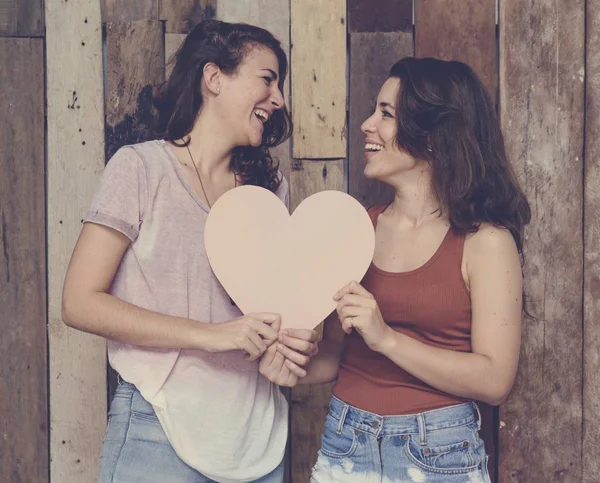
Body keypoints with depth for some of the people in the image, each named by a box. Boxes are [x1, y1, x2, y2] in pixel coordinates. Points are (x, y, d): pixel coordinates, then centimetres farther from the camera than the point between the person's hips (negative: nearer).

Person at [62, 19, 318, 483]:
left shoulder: (271, 184, 9)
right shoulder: (141, 167, -7)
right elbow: (80, 303, -12)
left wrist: (278, 350, -8)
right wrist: (210, 335, -19)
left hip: (259, 433, 5)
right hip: (161, 431, -5)